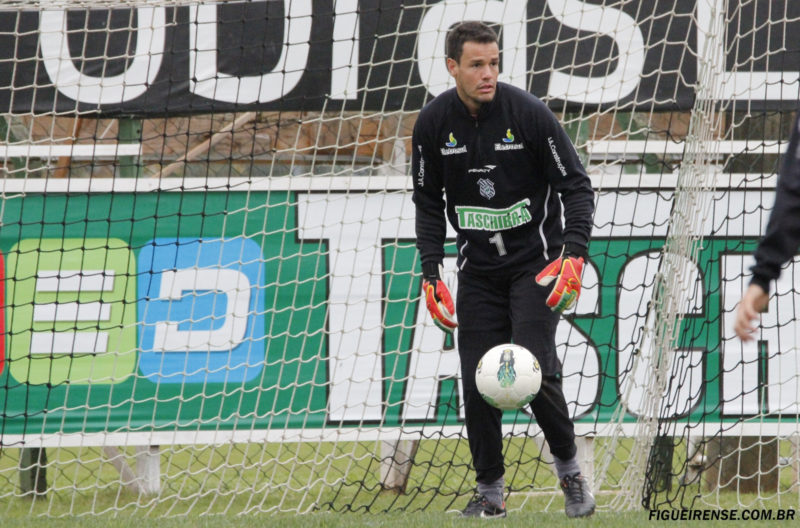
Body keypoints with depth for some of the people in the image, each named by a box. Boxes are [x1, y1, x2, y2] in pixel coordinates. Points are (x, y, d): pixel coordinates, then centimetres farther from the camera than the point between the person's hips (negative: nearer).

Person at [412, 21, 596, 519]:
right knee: (478, 385, -2)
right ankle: (490, 492, 12)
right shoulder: (434, 122, -3)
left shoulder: (528, 113, -14)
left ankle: (570, 471, 4)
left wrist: (574, 254, -22)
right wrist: (431, 272, 0)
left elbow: (577, 187, -9)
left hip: (535, 262, -3)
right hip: (478, 268, 3)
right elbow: (429, 199, 9)